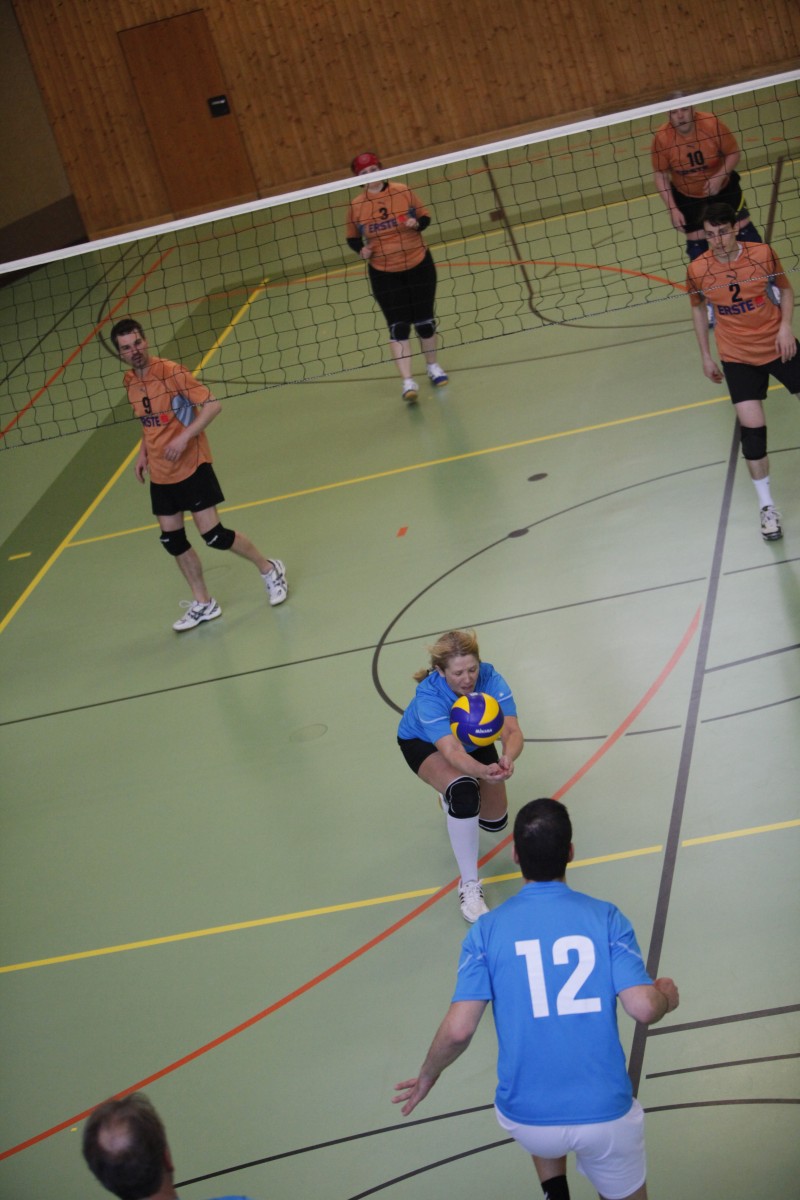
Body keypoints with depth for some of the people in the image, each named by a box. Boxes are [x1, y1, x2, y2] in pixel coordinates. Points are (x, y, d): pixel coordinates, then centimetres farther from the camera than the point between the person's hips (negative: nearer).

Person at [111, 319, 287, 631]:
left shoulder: (171, 372, -17)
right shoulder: (130, 381, 4)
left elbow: (212, 405, -19)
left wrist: (184, 438, -27)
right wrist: (143, 452, 10)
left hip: (191, 467, -7)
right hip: (159, 474, 7)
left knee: (213, 535, -8)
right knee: (172, 540, 7)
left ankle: (269, 569, 14)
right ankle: (202, 603, 21)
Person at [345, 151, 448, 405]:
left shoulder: (403, 192, -6)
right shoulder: (356, 206, -4)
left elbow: (425, 217, 3)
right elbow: (352, 239, 7)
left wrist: (416, 223, -18)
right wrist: (362, 250, -13)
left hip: (419, 265, 1)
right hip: (384, 274, -1)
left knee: (425, 321, 11)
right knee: (398, 326, -6)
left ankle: (433, 366, 34)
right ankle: (407, 382, -7)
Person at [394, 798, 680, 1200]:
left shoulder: (487, 929, -5)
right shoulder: (605, 917, -5)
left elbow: (458, 1029, -11)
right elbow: (644, 1008, -12)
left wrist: (427, 1076, 9)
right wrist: (667, 995, 12)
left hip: (526, 1122, 1)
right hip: (606, 1117, -1)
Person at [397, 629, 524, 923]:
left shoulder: (490, 680, -35)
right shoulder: (428, 695, -42)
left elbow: (512, 732, -44)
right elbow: (451, 750, -52)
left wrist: (508, 758, -67)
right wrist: (483, 771, -72)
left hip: (475, 741, 4)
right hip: (423, 744, -4)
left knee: (495, 821, 12)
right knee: (464, 791, -35)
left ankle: (450, 795, 46)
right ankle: (469, 886, -23)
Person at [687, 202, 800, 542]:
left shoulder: (762, 253, -14)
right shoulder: (698, 271, -13)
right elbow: (698, 308, 6)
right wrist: (705, 356, 8)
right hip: (738, 358, -1)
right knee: (752, 429, -10)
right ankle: (766, 507, 3)